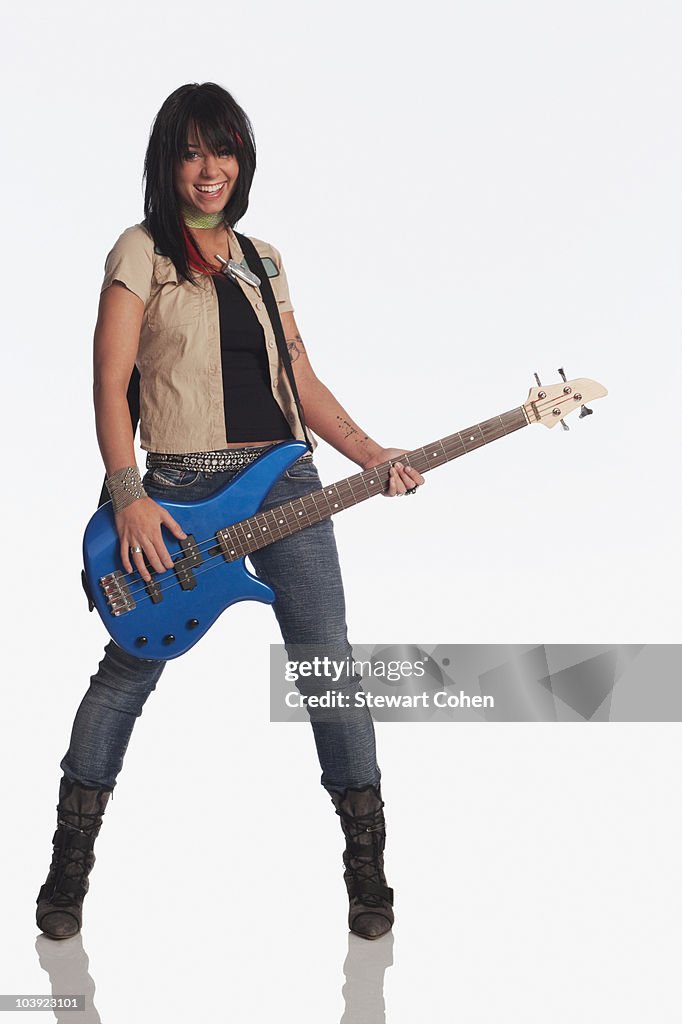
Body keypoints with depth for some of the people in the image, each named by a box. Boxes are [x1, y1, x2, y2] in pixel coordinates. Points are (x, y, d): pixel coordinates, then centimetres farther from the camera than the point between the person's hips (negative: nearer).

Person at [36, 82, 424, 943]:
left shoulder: (262, 259, 17)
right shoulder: (141, 252, 2)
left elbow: (300, 379, 16)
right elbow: (109, 384, -6)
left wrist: (373, 458, 4)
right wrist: (128, 497, -16)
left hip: (284, 480, 4)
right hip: (180, 488, -4)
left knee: (329, 660, -1)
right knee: (128, 669, 2)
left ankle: (368, 870, 9)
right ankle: (68, 870, 17)